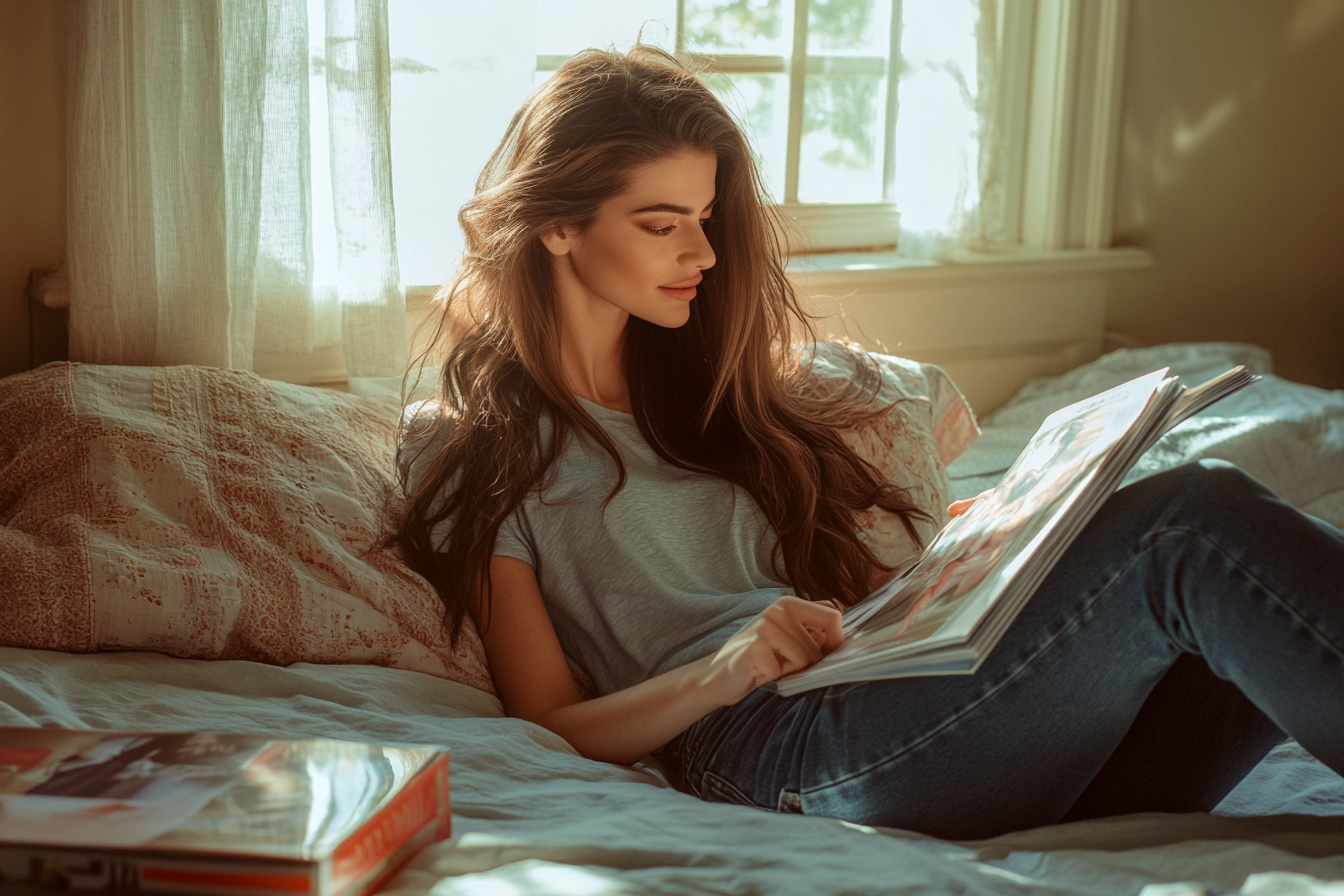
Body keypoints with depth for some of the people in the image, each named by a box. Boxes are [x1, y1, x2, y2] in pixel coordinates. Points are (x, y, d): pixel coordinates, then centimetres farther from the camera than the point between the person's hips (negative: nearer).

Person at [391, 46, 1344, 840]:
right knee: (1193, 526, -27)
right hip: (778, 744, -7)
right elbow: (551, 727, 3)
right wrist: (722, 671, -17)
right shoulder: (470, 447, 10)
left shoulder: (706, 377, 29)